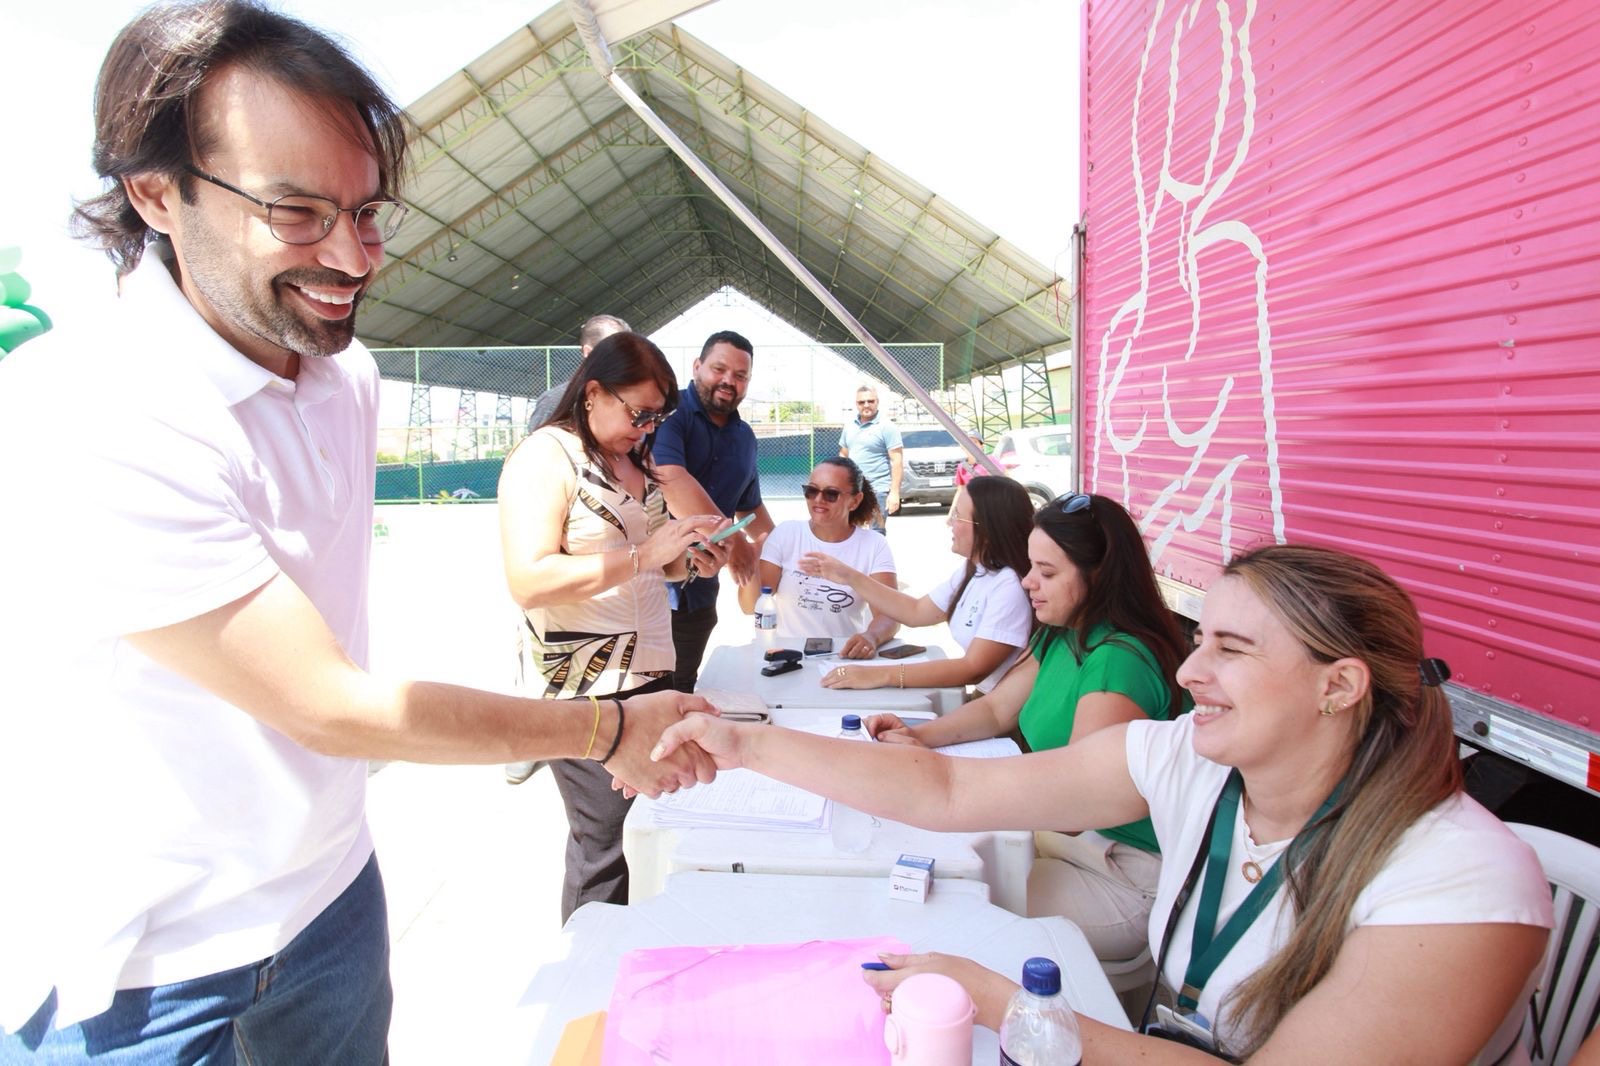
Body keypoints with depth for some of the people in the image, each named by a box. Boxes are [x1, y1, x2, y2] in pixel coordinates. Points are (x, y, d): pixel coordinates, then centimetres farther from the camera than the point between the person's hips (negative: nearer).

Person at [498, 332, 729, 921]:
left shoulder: (636, 460, 13)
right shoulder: (546, 455, -12)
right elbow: (529, 581, -24)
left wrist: (689, 558, 2)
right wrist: (646, 553, -27)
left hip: (650, 671, 8)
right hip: (584, 685, -8)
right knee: (606, 847, 3)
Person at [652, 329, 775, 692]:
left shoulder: (744, 436, 13)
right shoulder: (669, 412, -11)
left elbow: (750, 506, 27)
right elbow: (670, 481, -26)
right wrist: (731, 540, -20)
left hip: (698, 594, 7)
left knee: (680, 696, 17)